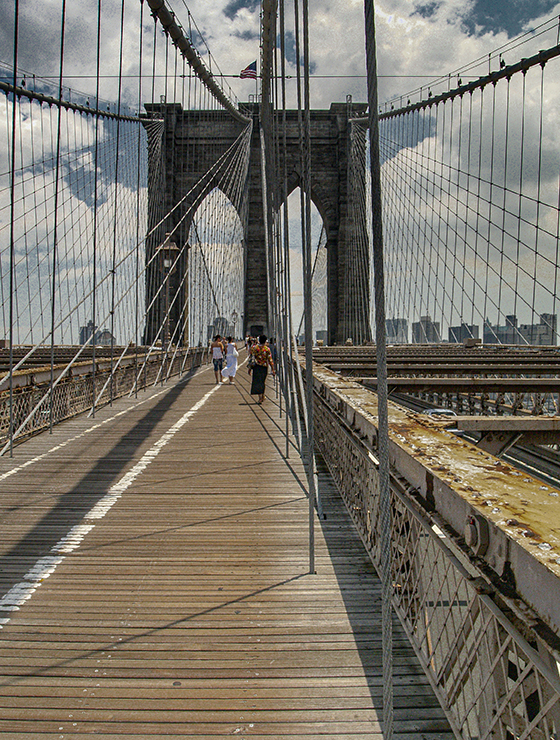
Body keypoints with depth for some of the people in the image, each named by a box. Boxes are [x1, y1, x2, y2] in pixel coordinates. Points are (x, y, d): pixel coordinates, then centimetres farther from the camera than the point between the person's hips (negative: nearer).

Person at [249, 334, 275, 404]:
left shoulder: (254, 348, -3)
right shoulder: (267, 349, -6)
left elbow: (252, 358, -3)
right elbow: (270, 360, -7)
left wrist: (250, 367, 5)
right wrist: (273, 370, -3)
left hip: (256, 366, 0)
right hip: (264, 367, 1)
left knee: (257, 382, 1)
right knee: (263, 382, 17)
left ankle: (260, 397, -10)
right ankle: (262, 396, 26)